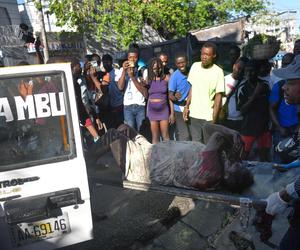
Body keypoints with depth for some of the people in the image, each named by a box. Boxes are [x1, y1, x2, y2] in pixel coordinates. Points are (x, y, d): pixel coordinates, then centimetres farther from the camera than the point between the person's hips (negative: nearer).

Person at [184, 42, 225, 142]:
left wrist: (214, 119, -13)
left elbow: (218, 96, -10)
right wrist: (187, 106, 8)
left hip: (208, 116, -4)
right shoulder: (195, 66, 4)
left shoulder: (218, 71, -11)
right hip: (194, 114, 4)